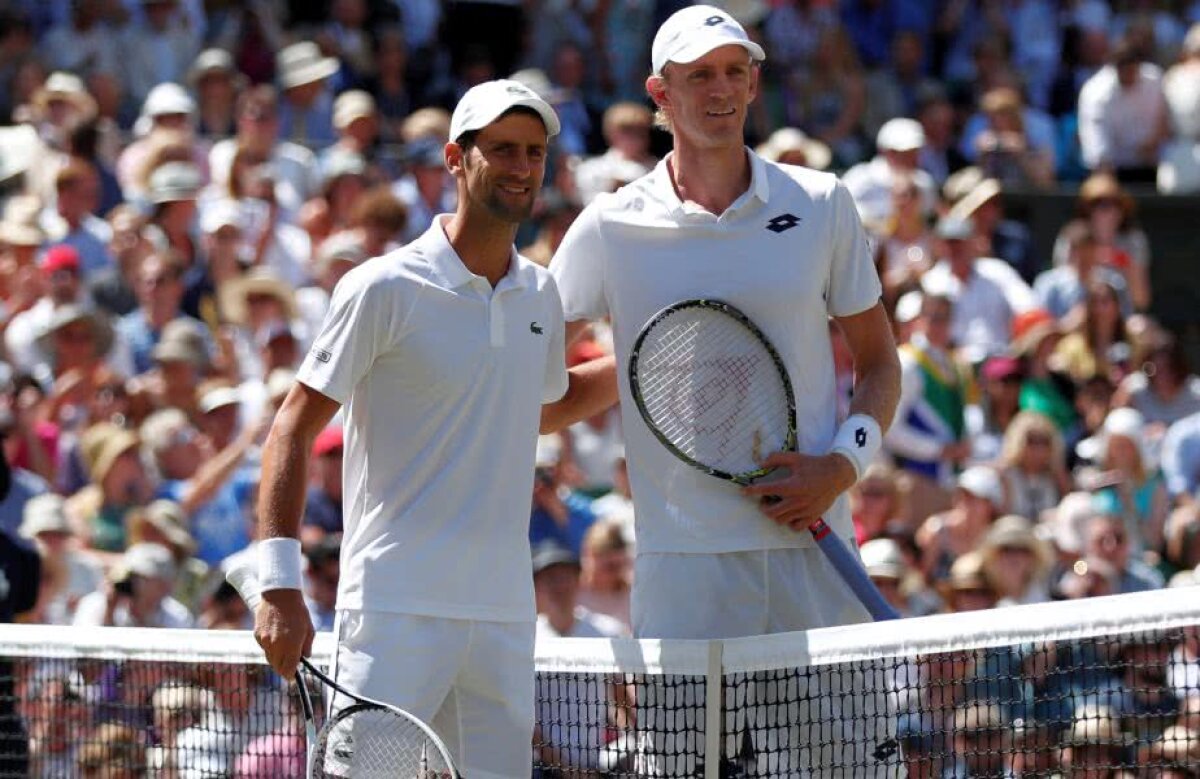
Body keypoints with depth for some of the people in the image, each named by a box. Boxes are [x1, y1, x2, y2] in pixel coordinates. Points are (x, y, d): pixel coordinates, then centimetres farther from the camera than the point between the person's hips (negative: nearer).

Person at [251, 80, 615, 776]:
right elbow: (294, 430, -6)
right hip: (398, 610, -6)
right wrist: (280, 585, -15)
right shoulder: (385, 289, -6)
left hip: (506, 615, 6)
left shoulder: (541, 294, 13)